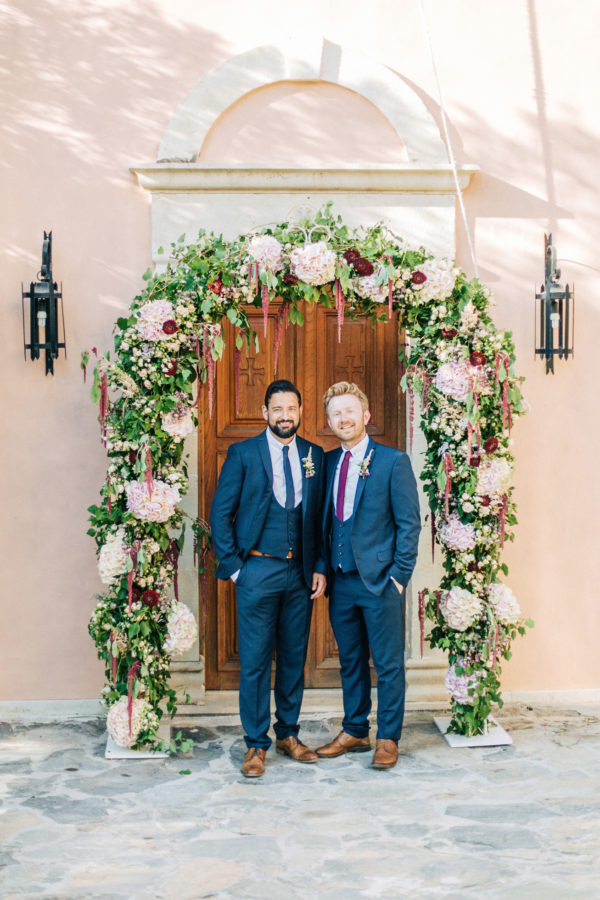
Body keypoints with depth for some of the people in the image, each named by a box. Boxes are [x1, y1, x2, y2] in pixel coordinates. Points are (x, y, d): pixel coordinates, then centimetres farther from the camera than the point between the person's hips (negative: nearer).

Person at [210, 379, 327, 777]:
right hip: (258, 570, -3)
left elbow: (322, 516, 11)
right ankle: (256, 744, 10)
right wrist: (233, 566, -5)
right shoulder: (242, 454, -1)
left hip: (301, 573, 3)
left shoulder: (315, 456, 8)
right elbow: (221, 513, 0)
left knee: (295, 658, 11)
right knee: (255, 661, 0)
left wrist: (320, 567, 4)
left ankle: (288, 733, 25)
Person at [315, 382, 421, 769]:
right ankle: (354, 732, 27)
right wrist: (325, 569, 8)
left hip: (380, 581, -5)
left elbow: (409, 523, -6)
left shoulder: (393, 461, -6)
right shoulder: (328, 462, 10)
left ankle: (388, 738, 14)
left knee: (388, 664, 3)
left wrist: (398, 575, -11)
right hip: (341, 581, 5)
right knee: (350, 661, 15)